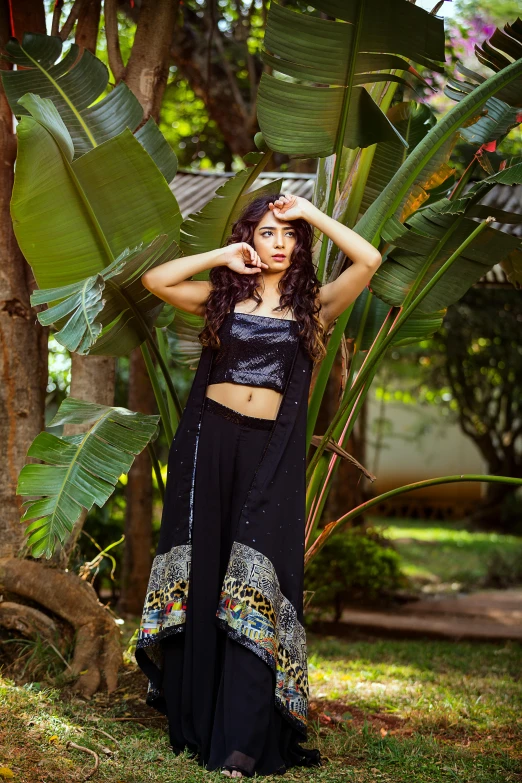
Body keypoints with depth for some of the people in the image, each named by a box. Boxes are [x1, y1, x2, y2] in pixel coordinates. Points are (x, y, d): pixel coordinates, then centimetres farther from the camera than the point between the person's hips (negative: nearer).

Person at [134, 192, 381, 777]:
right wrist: (222, 258, 1)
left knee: (255, 583, -9)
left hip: (271, 452, -1)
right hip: (209, 441, 1)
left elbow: (369, 260, -3)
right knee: (200, 575, 2)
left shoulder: (312, 305, 9)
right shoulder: (223, 296, 12)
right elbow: (154, 280, 1)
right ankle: (192, 722, 11)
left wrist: (307, 210, 0)